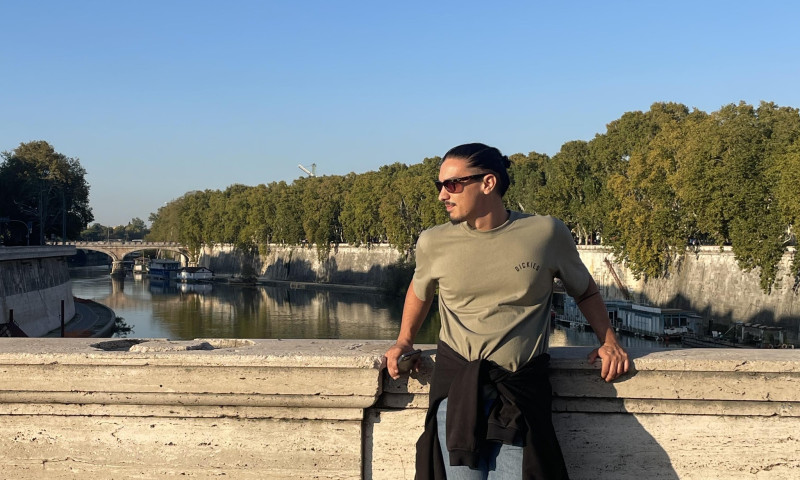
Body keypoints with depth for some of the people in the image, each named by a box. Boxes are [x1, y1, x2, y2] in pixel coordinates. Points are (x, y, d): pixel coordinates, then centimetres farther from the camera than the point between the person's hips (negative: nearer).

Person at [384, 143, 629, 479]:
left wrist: (608, 341, 6)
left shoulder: (546, 233, 0)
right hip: (457, 384, 2)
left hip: (521, 388, -1)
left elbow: (585, 291, 15)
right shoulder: (433, 243, 5)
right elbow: (420, 291, 27)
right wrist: (404, 342, 19)